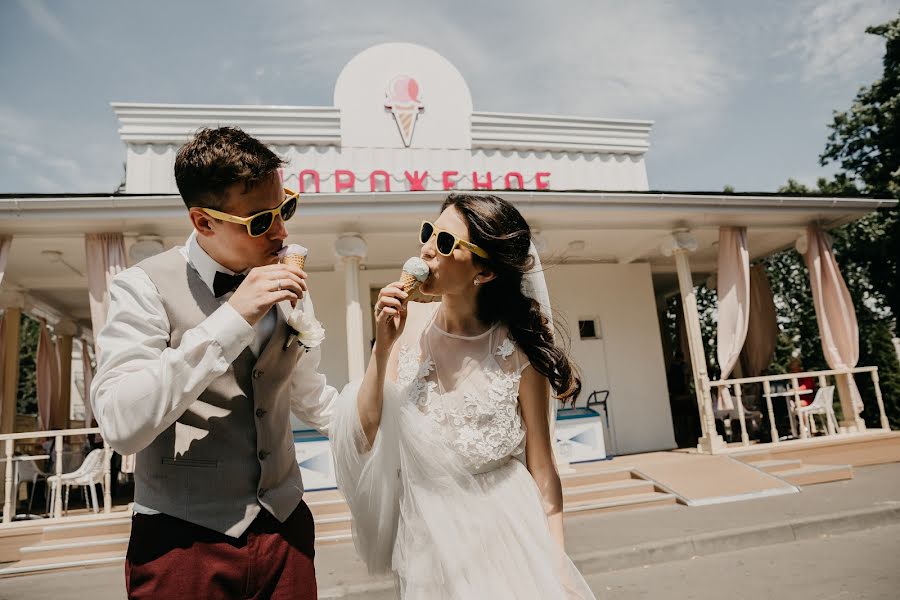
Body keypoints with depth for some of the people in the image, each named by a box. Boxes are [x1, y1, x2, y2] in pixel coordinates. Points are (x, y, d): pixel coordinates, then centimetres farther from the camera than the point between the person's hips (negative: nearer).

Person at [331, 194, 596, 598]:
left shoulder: (518, 349, -18)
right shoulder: (408, 323, -11)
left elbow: (542, 470, -9)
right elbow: (365, 439, -9)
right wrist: (382, 348, -20)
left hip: (505, 532, -2)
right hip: (425, 538, 3)